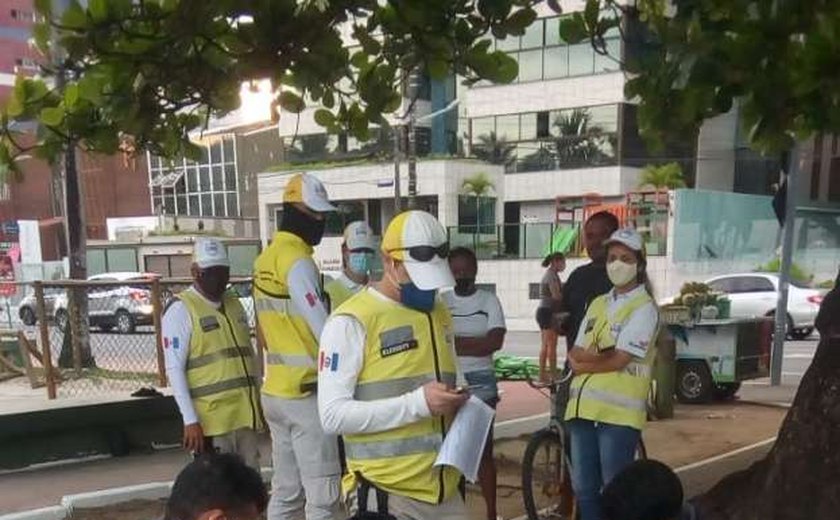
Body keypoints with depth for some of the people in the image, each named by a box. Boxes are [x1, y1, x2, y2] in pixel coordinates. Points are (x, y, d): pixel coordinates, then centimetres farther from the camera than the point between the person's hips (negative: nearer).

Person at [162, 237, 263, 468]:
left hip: (246, 417, 7)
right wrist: (190, 420, -16)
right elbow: (174, 369, -11)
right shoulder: (181, 309, -6)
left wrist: (259, 404, 17)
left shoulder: (234, 304, 15)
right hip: (211, 421, -7)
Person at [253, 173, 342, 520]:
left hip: (275, 391, 9)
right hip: (305, 393, -9)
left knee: (286, 491, 16)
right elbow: (325, 330, -20)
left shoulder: (266, 260, 12)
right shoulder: (297, 261, -16)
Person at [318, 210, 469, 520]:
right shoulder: (352, 321, -12)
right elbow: (333, 415, -17)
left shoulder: (440, 313, 11)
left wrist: (457, 404, 0)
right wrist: (418, 403, -21)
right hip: (387, 494, -6)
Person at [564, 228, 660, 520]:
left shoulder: (644, 308, -5)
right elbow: (575, 355, 9)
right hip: (583, 406, 6)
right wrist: (601, 356, -10)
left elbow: (618, 361, -14)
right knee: (583, 489, 12)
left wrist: (584, 361, 0)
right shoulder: (598, 304, 15)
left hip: (618, 411, -6)